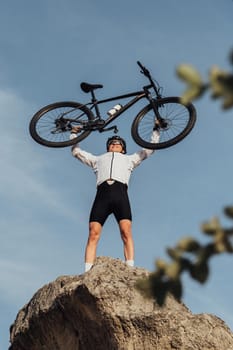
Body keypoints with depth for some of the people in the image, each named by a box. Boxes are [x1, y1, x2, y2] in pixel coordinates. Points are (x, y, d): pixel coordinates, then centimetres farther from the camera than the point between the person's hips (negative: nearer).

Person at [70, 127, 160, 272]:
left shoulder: (129, 159, 37)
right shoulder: (99, 159, 38)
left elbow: (150, 148, 37)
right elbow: (76, 151, 43)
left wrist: (156, 130, 37)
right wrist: (74, 134, 41)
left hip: (120, 193, -1)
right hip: (102, 194, 1)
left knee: (126, 232, -20)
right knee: (93, 234, -15)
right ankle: (87, 272, -22)